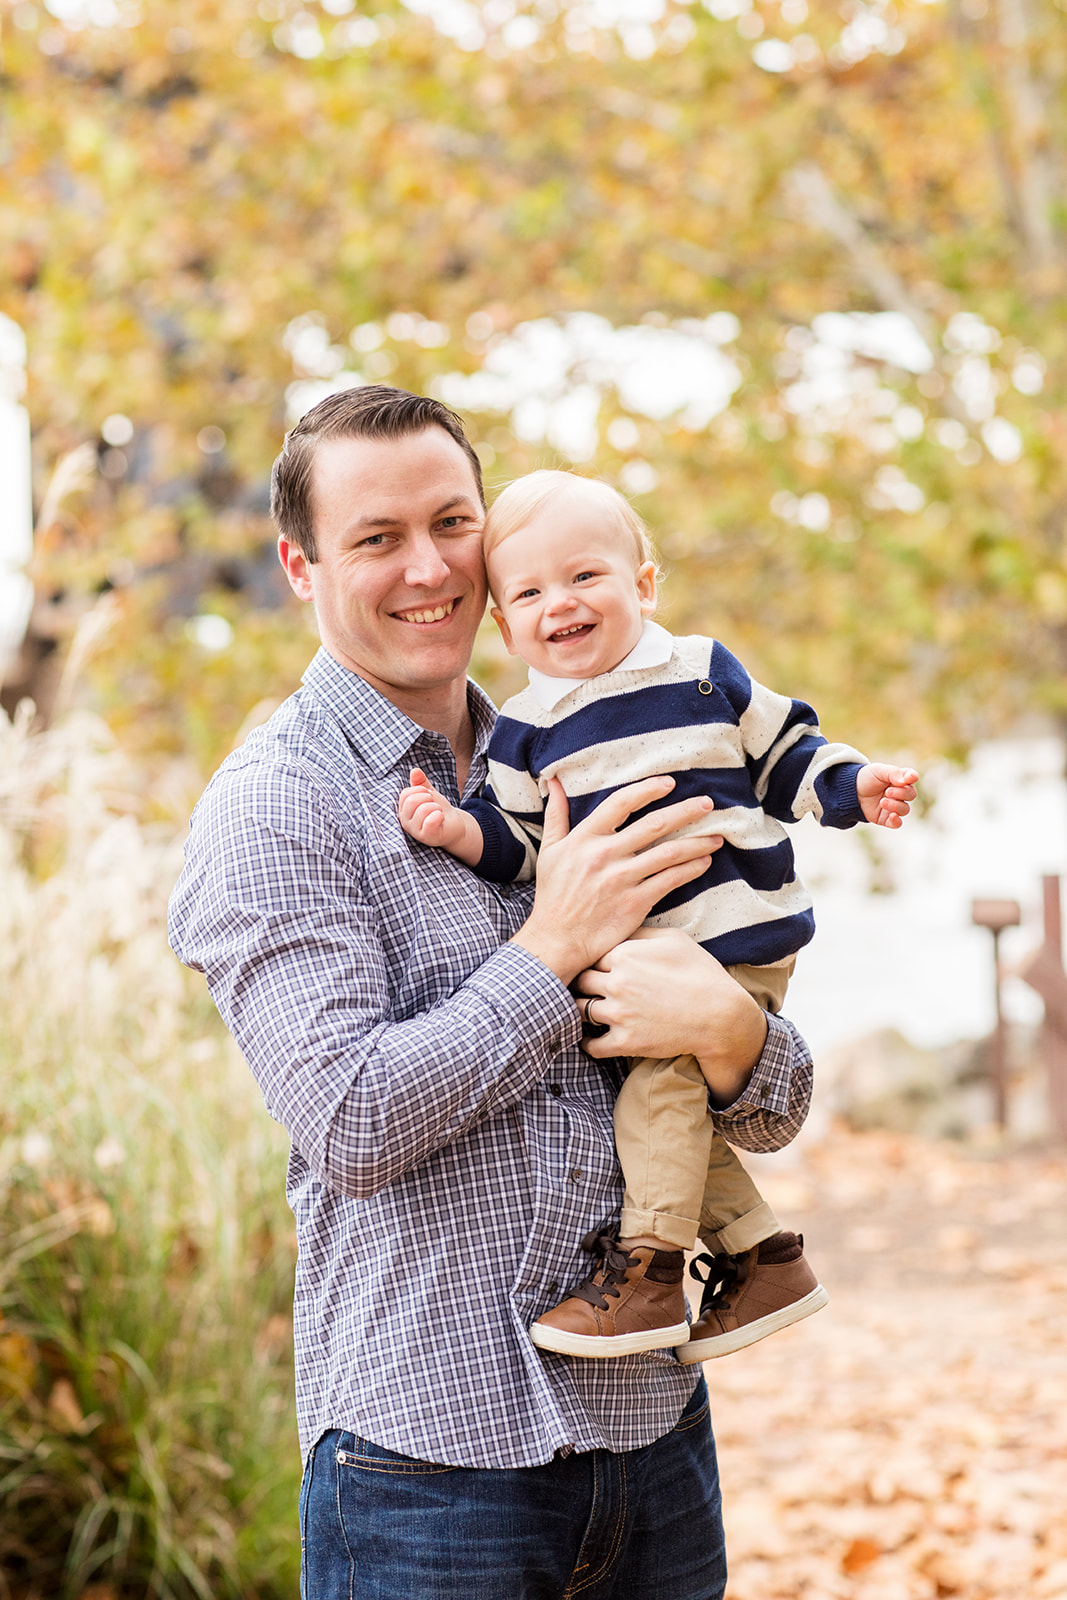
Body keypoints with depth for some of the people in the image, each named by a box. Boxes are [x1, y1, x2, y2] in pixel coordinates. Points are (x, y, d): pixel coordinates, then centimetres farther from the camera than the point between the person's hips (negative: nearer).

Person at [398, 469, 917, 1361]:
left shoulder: (707, 675, 1)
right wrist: (460, 829, -14)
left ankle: (645, 1272, -13)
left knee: (662, 1069, -19)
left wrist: (855, 787, -5)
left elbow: (783, 755, 9)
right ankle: (761, 1253, 17)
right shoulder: (528, 730, 7)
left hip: (738, 934, -5)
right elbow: (518, 842, 5)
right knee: (672, 1103, 2)